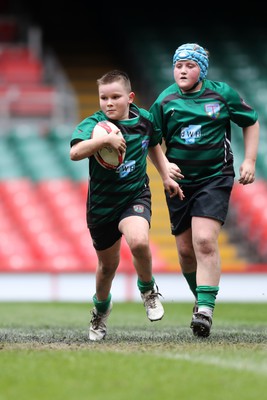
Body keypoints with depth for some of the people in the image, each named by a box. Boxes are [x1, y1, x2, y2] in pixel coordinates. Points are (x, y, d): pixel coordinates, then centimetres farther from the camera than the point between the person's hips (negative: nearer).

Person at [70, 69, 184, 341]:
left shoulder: (143, 119, -4)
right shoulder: (93, 124, -16)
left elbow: (153, 145, 19)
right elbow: (75, 152, -37)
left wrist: (166, 177, 17)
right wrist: (106, 139, -46)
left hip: (136, 196, 0)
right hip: (102, 203, 0)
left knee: (138, 241, -30)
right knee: (108, 265, 14)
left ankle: (148, 288, 0)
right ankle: (101, 307, 46)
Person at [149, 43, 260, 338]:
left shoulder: (222, 94, -3)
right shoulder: (164, 101, 1)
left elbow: (251, 123, 10)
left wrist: (249, 161, 2)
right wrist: (165, 165, -11)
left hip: (215, 178, -3)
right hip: (179, 180, 3)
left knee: (205, 241, -19)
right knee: (185, 248, 7)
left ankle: (205, 309, -20)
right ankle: (200, 297, 31)